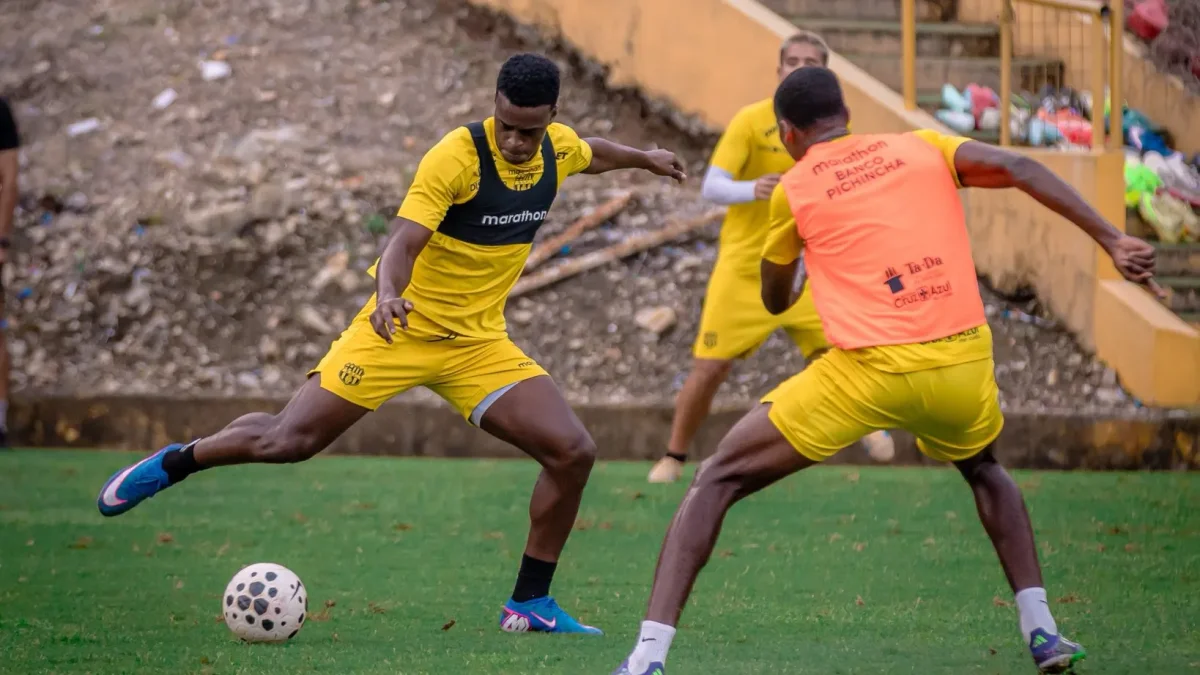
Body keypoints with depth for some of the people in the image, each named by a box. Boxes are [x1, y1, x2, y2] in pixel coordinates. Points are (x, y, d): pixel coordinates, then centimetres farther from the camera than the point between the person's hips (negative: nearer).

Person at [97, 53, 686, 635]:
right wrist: (387, 294, -51)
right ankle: (174, 464, 17)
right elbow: (404, 241, -31)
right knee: (290, 440, -12)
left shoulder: (560, 148, -1)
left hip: (479, 343, 5)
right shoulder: (457, 155, -22)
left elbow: (592, 154, 26)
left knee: (573, 453, -10)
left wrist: (645, 159, 42)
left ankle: (529, 605, 3)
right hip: (402, 327, -5)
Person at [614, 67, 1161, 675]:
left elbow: (774, 301, 26)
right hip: (964, 362, 3)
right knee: (983, 469, 37)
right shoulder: (923, 147, 15)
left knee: (717, 480, 9)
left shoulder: (794, 189, 12)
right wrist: (1113, 241, -4)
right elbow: (1019, 169, -1)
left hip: (867, 372, -3)